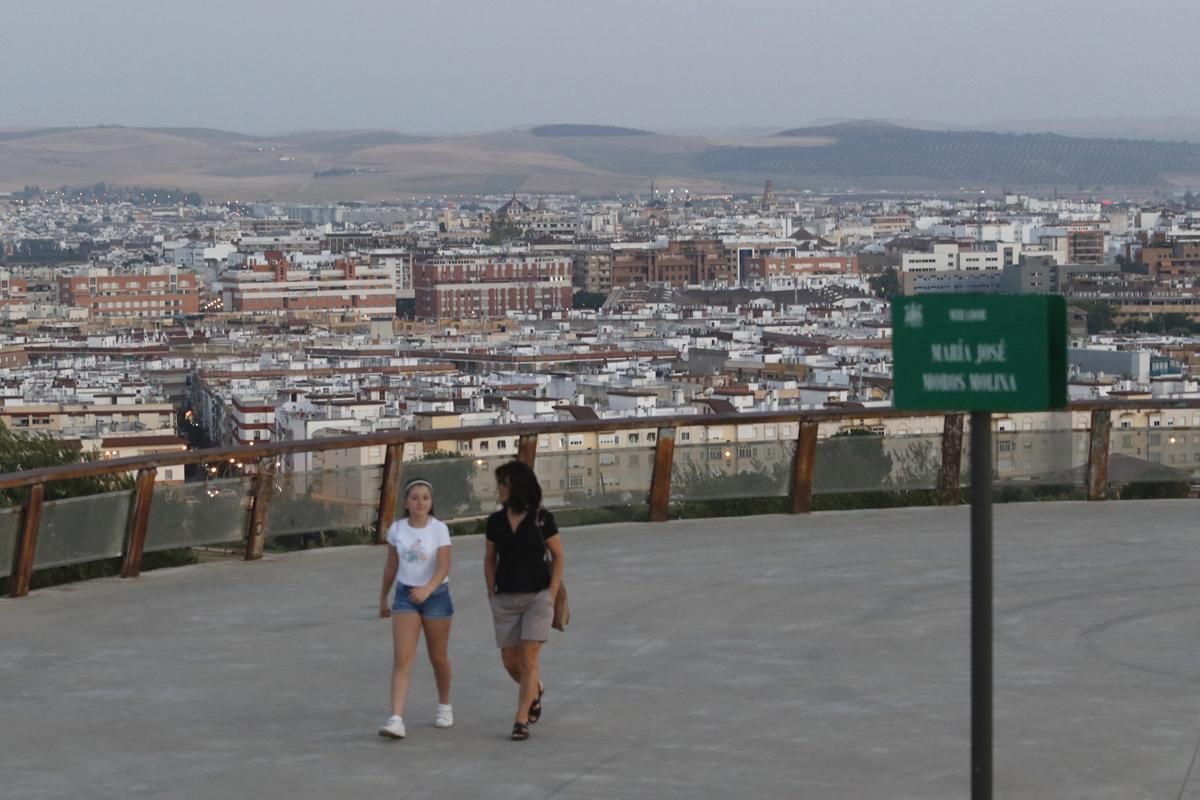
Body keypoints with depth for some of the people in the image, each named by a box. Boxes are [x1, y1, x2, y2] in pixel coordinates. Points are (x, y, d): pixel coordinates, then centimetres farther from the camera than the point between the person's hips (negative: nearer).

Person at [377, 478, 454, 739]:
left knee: (438, 656, 13)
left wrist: (428, 589, -37)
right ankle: (396, 719, -18)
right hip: (405, 595, 2)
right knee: (402, 658, -11)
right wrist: (384, 597, 18)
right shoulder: (397, 529, -1)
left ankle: (445, 706, 37)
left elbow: (444, 567, -19)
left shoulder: (439, 529, -10)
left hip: (435, 595, -2)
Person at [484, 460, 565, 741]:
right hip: (505, 599, 4)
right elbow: (490, 559, 12)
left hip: (537, 596, -4)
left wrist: (551, 594, -7)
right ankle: (536, 691, 36)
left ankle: (521, 721, -6)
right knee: (510, 661, 5)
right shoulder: (496, 521, 3)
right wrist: (492, 594, 4)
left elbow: (558, 556, 0)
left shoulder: (542, 519, -7)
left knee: (529, 659, -10)